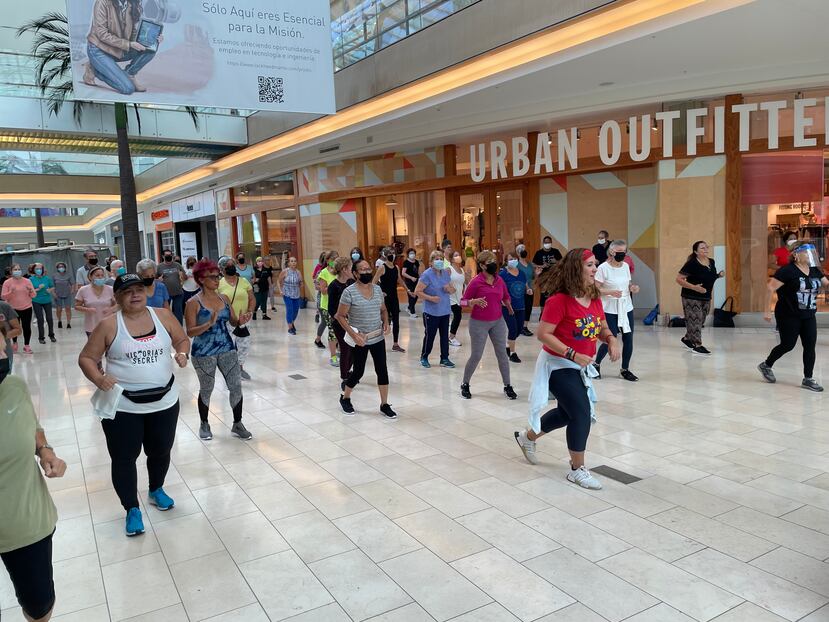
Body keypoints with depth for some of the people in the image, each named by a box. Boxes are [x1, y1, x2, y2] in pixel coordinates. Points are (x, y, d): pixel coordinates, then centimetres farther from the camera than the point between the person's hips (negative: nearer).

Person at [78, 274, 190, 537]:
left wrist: (182, 353, -12)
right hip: (123, 406, -2)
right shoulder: (109, 325, -9)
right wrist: (99, 379, -21)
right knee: (124, 458, 4)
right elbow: (86, 358, -3)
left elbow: (182, 340, 10)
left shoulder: (163, 316, -3)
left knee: (160, 452, 18)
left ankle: (156, 490, 45)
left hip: (164, 402, 3)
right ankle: (132, 509, 23)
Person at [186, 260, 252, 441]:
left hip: (227, 349, 4)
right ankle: (204, 425, 32)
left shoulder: (224, 298, 4)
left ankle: (237, 424, 18)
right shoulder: (193, 303, -11)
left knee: (236, 386, 3)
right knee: (206, 389, 11)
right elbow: (190, 332, -14)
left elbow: (233, 321, 10)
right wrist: (209, 323, -29)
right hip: (203, 353, -4)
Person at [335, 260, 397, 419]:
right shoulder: (349, 291, -13)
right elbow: (340, 316, -11)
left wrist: (386, 322, -4)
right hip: (360, 340, -4)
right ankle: (345, 398, 32)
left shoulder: (378, 289, 3)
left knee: (382, 370, 5)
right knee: (358, 372, 6)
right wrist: (353, 334, -19)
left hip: (378, 338, 5)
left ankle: (384, 405, 18)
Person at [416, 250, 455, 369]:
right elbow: (417, 291, -14)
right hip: (431, 312, -6)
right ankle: (424, 357, 21)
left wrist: (449, 288, -7)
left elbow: (452, 290, 16)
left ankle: (444, 359, 20)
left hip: (445, 311, 6)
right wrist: (431, 298, -23)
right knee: (430, 335, 3)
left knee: (445, 335, 10)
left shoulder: (446, 273, 7)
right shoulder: (427, 274, -12)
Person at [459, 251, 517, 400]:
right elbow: (463, 301, -10)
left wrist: (507, 304, 2)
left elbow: (506, 297, 20)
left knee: (502, 354, 7)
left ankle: (507, 386, 18)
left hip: (498, 322, 5)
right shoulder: (476, 282, -13)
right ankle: (465, 385, 21)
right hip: (479, 323, -4)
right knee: (476, 356, 2)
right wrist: (474, 302, -27)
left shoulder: (499, 280, 2)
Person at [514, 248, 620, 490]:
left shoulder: (594, 299, 1)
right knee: (582, 413, -10)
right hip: (558, 365, -9)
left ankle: (527, 437, 45)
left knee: (567, 413, 21)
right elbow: (543, 334, -23)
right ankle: (577, 469, 9)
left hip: (580, 366, 9)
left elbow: (602, 328, 13)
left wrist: (611, 340, -10)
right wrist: (572, 354, -29)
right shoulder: (559, 300, -22)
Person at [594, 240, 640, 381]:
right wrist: (611, 292, -25)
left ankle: (625, 369, 20)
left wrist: (633, 288, -4)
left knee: (628, 339, 4)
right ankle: (596, 364, 20)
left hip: (626, 308, 6)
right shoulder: (603, 268, -11)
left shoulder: (626, 266, 7)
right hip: (610, 310, -6)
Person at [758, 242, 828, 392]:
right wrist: (767, 311, -17)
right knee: (788, 345, 2)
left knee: (810, 346, 1)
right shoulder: (787, 271, -14)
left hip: (808, 316, 6)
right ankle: (766, 365, 25)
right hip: (789, 316, -6)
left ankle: (808, 379, 9)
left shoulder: (815, 271, 7)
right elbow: (770, 288, -16)